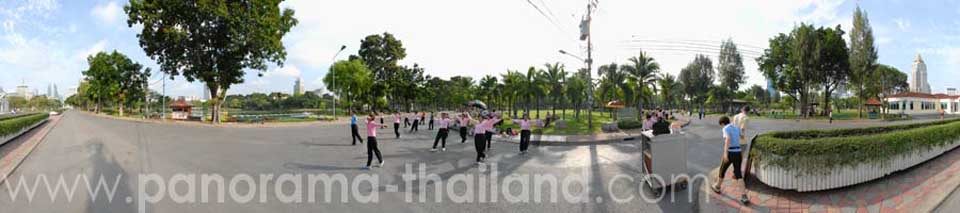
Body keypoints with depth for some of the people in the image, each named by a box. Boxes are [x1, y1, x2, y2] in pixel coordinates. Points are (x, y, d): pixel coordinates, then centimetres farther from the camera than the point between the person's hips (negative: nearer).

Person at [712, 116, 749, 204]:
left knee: (722, 170, 21)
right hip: (738, 154, 5)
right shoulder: (736, 128, 12)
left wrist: (725, 153, -35)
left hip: (729, 154, -5)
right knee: (738, 175, 7)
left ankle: (717, 187, 42)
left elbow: (728, 139, -28)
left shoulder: (726, 129, -10)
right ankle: (744, 196, -5)